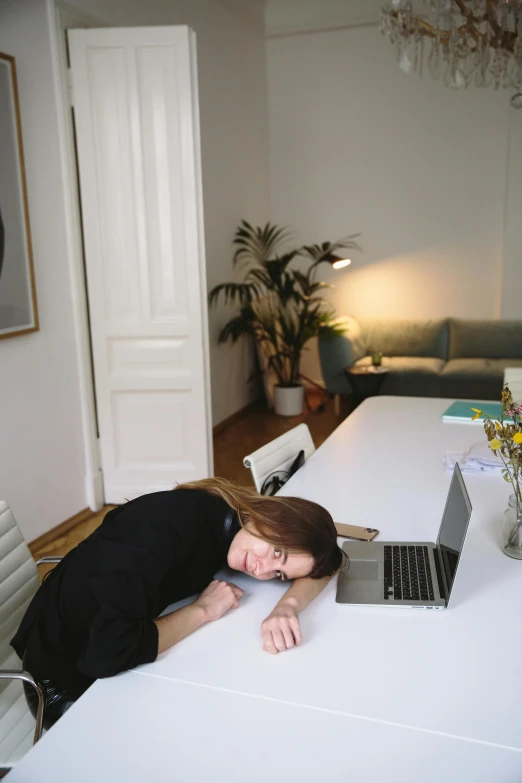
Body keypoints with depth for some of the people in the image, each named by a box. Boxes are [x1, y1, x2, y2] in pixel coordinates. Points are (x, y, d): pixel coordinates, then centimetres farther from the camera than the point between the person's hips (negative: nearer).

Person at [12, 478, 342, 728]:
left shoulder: (230, 516, -13)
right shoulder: (170, 524, -34)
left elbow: (326, 560, -10)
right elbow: (108, 653, -41)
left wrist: (289, 605, -29)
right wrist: (204, 610, -28)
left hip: (132, 658, 6)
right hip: (68, 679, -6)